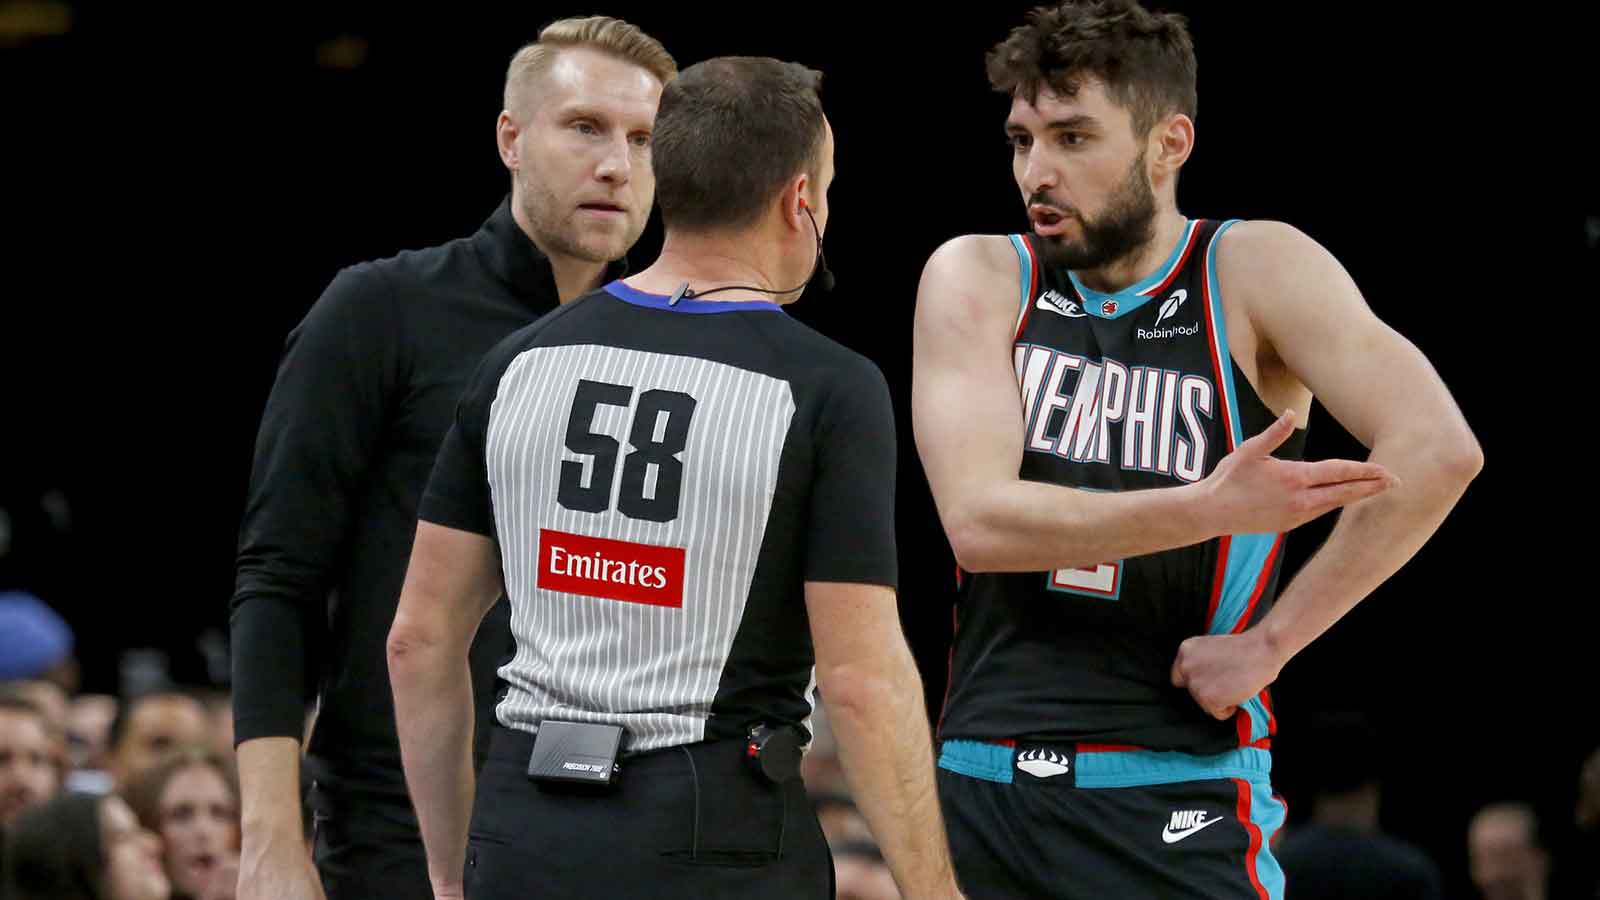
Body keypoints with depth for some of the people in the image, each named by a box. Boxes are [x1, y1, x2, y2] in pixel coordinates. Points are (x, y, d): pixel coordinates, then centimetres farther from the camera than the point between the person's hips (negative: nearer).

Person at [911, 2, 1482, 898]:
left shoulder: (1258, 271, -2)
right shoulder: (976, 279, 3)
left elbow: (1437, 453, -14)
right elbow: (979, 520, -12)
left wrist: (1271, 641, -15)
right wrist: (1209, 509, -25)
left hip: (1177, 804, -3)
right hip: (982, 784, 3)